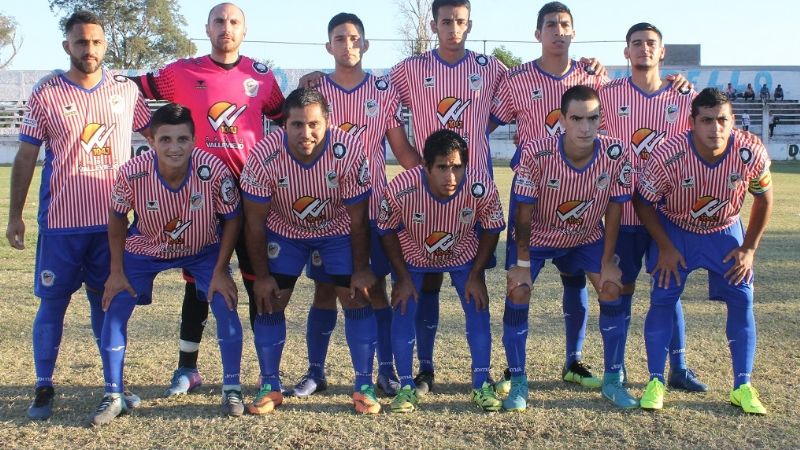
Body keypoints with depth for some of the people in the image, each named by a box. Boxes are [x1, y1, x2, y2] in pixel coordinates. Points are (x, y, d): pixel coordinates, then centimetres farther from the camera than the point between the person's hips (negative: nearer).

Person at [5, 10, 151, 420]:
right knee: (52, 302, 4)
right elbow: (25, 157, 1)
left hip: (111, 220, 2)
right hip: (60, 222, -2)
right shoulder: (46, 94, -2)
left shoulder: (126, 91, 4)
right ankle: (44, 387, 16)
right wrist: (15, 215, -1)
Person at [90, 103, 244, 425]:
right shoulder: (132, 173, -30)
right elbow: (117, 219, -9)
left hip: (204, 250, -1)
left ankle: (231, 389, 4)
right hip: (144, 250, 1)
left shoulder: (214, 171, -32)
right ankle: (112, 396, 6)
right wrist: (116, 272, -7)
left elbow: (232, 219, -14)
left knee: (225, 304, -14)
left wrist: (220, 272, -15)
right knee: (115, 308, -9)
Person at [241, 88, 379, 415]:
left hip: (338, 230, 0)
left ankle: (364, 386, 6)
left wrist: (361, 269, -11)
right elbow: (255, 222, -17)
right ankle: (270, 387, 11)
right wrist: (262, 275, -12)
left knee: (357, 299, -7)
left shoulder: (349, 152, -30)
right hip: (284, 231, 1)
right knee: (270, 302, -4)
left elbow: (358, 218, -17)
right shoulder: (264, 156, -30)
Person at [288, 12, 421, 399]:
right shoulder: (313, 91, 3)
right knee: (325, 291, 6)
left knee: (376, 289, 5)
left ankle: (387, 370, 13)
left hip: (373, 208, 0)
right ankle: (315, 371, 16)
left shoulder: (384, 92, 3)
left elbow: (403, 149, 5)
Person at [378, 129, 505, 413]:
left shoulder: (482, 189, -34)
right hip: (413, 254, -1)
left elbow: (492, 230, -13)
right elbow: (387, 232, -16)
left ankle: (482, 385, 5)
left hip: (463, 254, 1)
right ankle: (406, 387, 3)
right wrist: (402, 278, -12)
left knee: (478, 308, -7)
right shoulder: (401, 189, -37)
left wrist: (476, 276, -11)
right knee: (403, 310, -10)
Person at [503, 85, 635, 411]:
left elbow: (613, 209, -13)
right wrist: (523, 263, -16)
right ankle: (518, 383, 0)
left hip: (588, 237, 2)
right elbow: (524, 212, -21)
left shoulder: (615, 154, -26)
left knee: (612, 290, -8)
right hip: (539, 236, -2)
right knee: (518, 292, -16)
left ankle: (613, 380, 9)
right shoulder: (536, 153, -32)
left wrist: (607, 262, -9)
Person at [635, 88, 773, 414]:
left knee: (742, 299, -4)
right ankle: (656, 382, 3)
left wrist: (749, 248, -6)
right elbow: (643, 202, -15)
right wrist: (665, 248, -13)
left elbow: (763, 198, -5)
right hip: (674, 231, -2)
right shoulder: (668, 156, -32)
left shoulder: (751, 153, -26)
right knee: (662, 299, -10)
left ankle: (742, 387, 7)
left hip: (725, 232, 2)